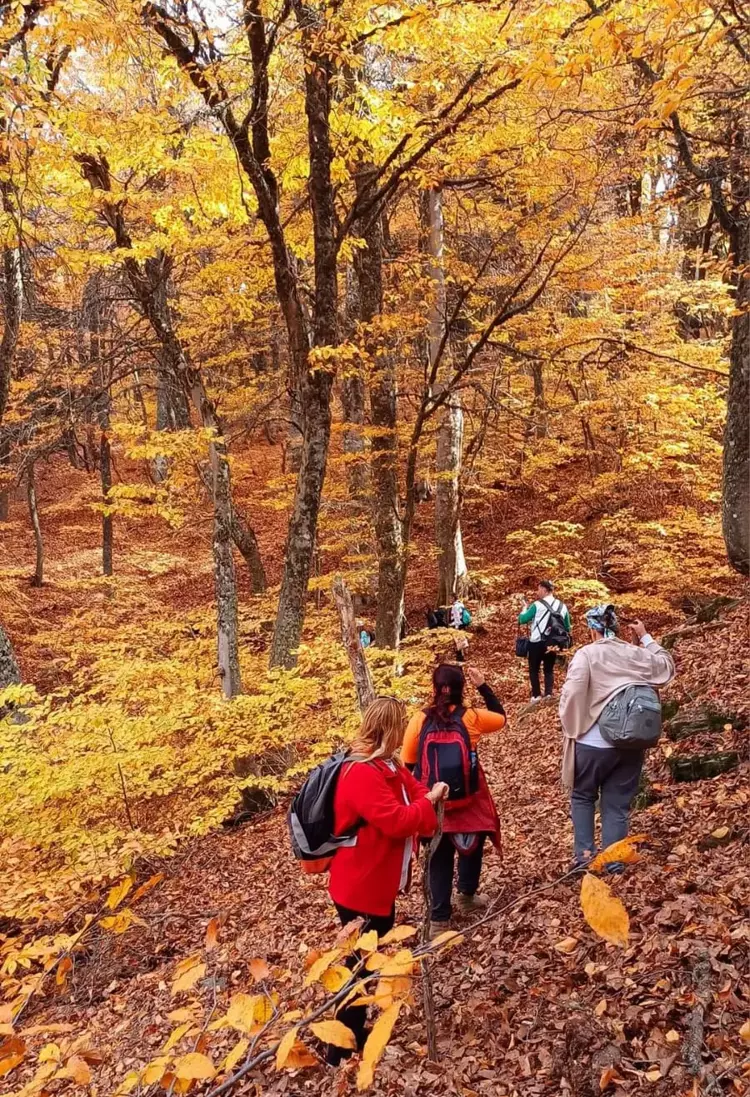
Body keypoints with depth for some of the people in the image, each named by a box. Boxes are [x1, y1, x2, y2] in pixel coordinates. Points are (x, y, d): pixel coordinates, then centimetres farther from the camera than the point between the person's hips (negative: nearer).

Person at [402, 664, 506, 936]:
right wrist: (482, 686, 7)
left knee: (440, 858, 12)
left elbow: (408, 764, -5)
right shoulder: (471, 718, -12)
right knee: (471, 846, 26)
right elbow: (501, 717, 8)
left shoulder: (419, 720, -11)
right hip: (469, 798, 0)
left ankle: (440, 919, 13)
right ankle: (467, 896, 43)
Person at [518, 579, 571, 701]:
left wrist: (525, 608, 6)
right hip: (553, 644, 4)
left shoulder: (537, 605, -11)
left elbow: (522, 619, -10)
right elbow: (567, 628, 11)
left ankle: (536, 695, 5)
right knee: (549, 669, 16)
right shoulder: (562, 606, 6)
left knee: (534, 669, 10)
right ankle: (549, 694, 4)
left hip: (537, 643, -4)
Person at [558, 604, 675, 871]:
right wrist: (647, 638, 23)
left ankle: (584, 853, 13)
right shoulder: (638, 654, 1)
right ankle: (613, 861, 18)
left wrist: (571, 729, -3)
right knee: (618, 804, 15)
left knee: (582, 797, 19)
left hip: (592, 743, -3)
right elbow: (667, 667, 21)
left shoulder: (586, 654, -12)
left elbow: (571, 696, -19)